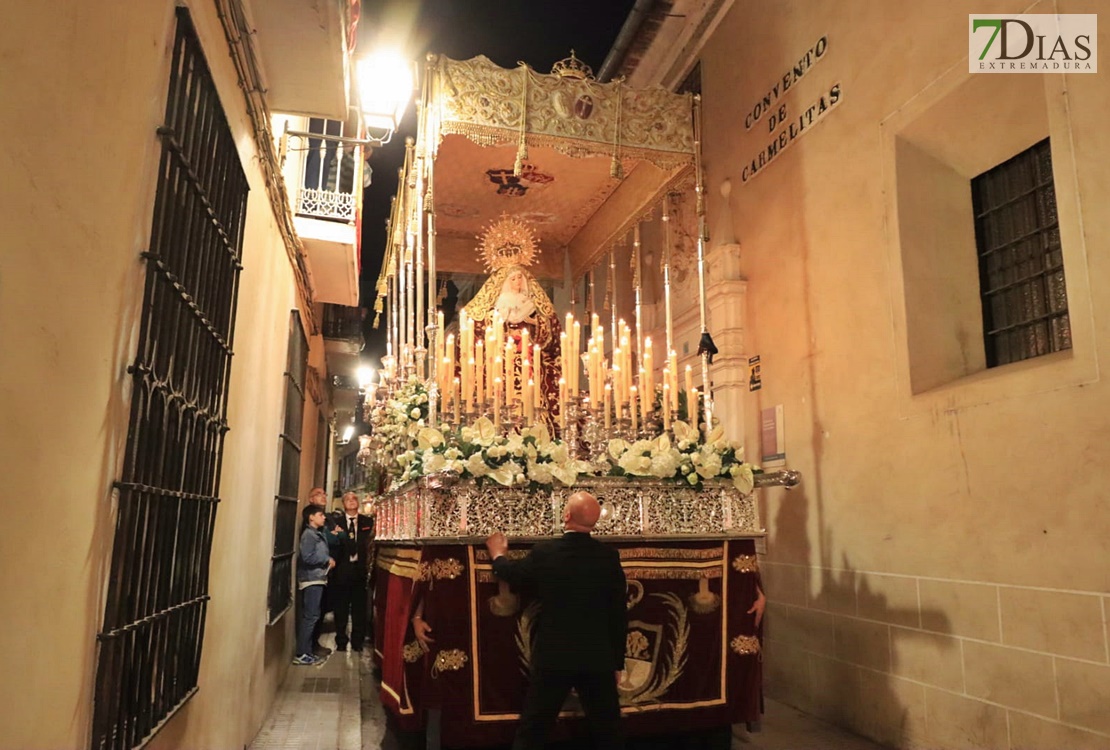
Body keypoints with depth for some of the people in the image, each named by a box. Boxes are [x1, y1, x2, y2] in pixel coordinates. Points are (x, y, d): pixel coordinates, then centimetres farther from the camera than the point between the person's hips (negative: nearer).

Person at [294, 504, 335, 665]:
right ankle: (301, 654, -5)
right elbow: (307, 557, -21)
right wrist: (327, 560, -13)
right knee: (310, 617, -8)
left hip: (317, 579, 9)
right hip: (311, 580, -9)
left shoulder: (317, 534, 16)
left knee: (311, 616, 11)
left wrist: (327, 561, 1)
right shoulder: (309, 534, -11)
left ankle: (306, 652, 16)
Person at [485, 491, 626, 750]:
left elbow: (513, 574, 10)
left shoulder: (545, 552, -10)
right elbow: (618, 614, -4)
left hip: (553, 656, -1)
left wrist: (497, 555, 32)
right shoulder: (609, 556, -9)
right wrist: (618, 661, 8)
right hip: (598, 657, 1)